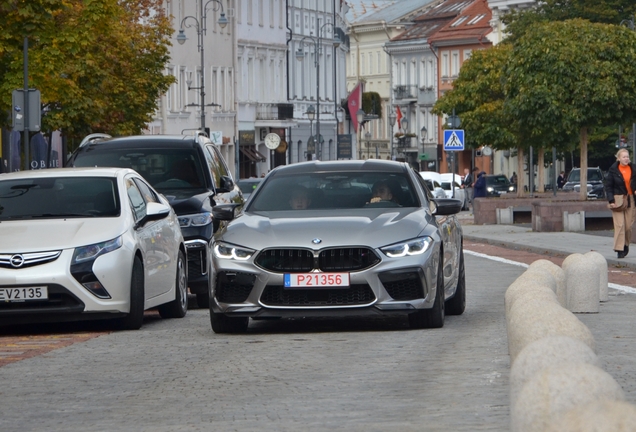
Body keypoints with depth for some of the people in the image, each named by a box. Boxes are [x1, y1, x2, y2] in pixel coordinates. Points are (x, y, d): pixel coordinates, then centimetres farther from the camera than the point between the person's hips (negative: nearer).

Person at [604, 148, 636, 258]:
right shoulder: (613, 170, -2)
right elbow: (608, 186, -1)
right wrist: (611, 200, -11)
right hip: (618, 199, -3)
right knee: (619, 224, -10)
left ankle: (626, 244, 25)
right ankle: (619, 249, -8)